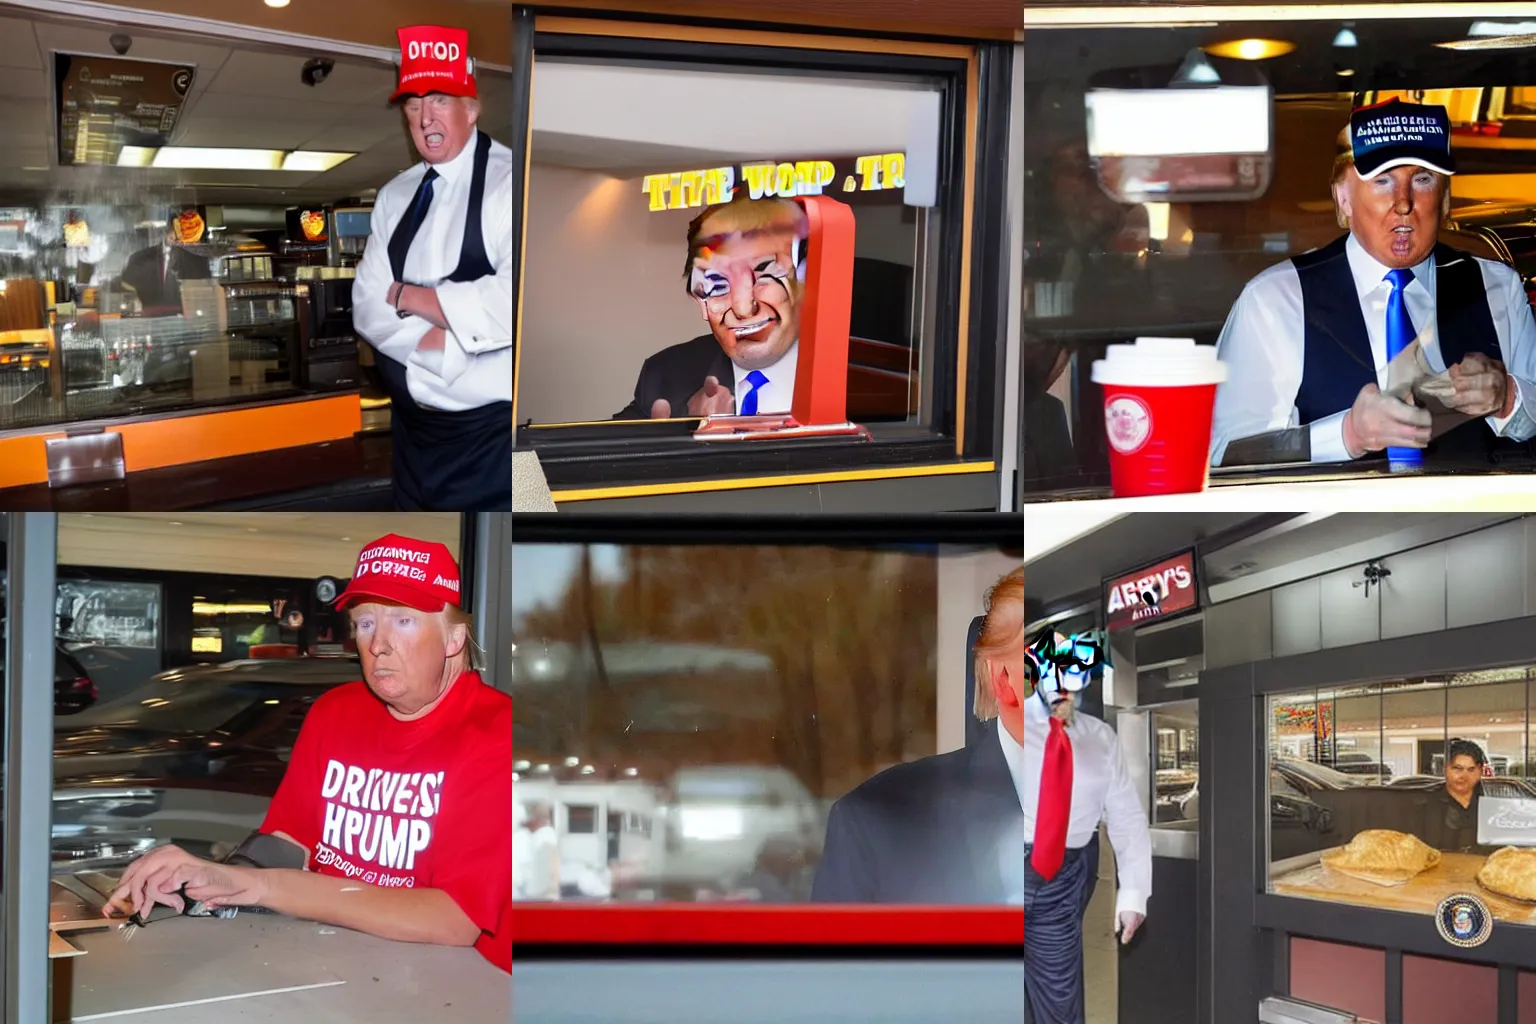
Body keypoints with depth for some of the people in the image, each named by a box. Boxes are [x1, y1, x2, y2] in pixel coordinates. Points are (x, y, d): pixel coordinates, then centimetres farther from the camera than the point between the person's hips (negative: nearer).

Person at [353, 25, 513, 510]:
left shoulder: (507, 182, -11)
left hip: (492, 433, -6)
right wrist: (448, 349, -15)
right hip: (414, 429, 7)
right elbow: (367, 307, 3)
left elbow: (510, 305, -24)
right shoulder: (395, 196, 10)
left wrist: (407, 296, -10)